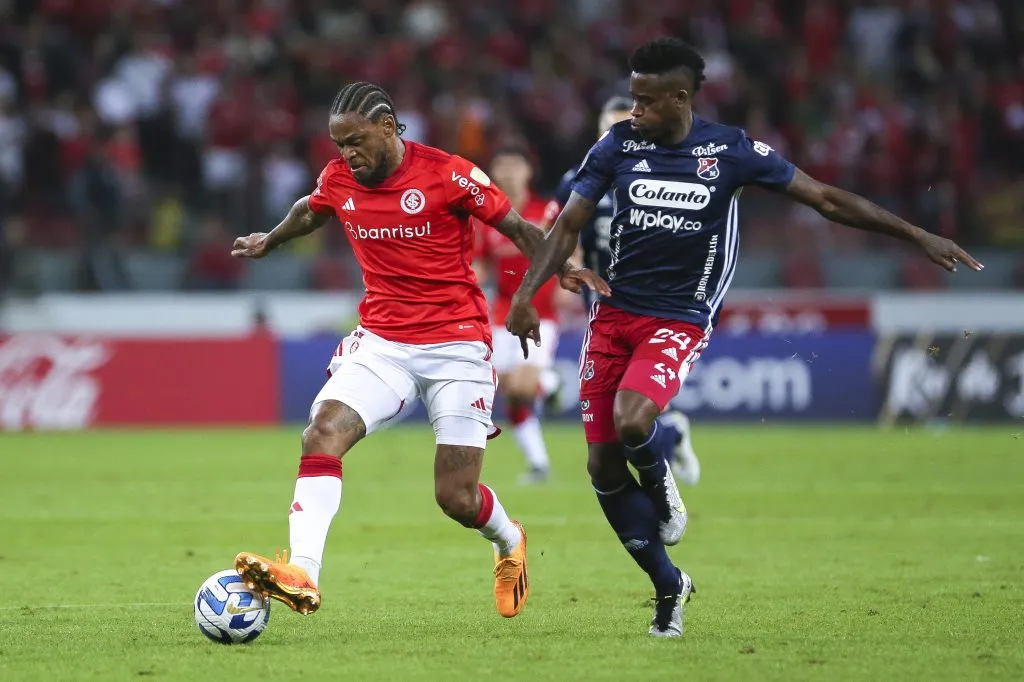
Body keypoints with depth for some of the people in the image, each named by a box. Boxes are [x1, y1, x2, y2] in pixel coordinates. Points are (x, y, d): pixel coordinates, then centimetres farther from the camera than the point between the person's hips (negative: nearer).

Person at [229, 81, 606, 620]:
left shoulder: (447, 174, -12)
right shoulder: (338, 180, 2)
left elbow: (516, 227, -3)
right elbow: (309, 211, 27)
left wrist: (559, 270, -18)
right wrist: (268, 241, 44)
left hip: (457, 343, -4)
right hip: (380, 342, 4)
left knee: (457, 499, -3)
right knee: (322, 434, -24)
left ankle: (509, 542, 33)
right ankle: (302, 575, -32)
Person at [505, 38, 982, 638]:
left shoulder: (731, 151, -7)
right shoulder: (618, 145, 0)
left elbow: (827, 199, -1)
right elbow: (569, 226, 7)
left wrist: (920, 237, -2)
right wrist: (526, 294, -4)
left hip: (679, 321, -4)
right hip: (614, 314, 4)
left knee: (631, 420, -31)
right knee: (604, 466, -1)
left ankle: (660, 484, 6)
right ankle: (668, 584, 18)